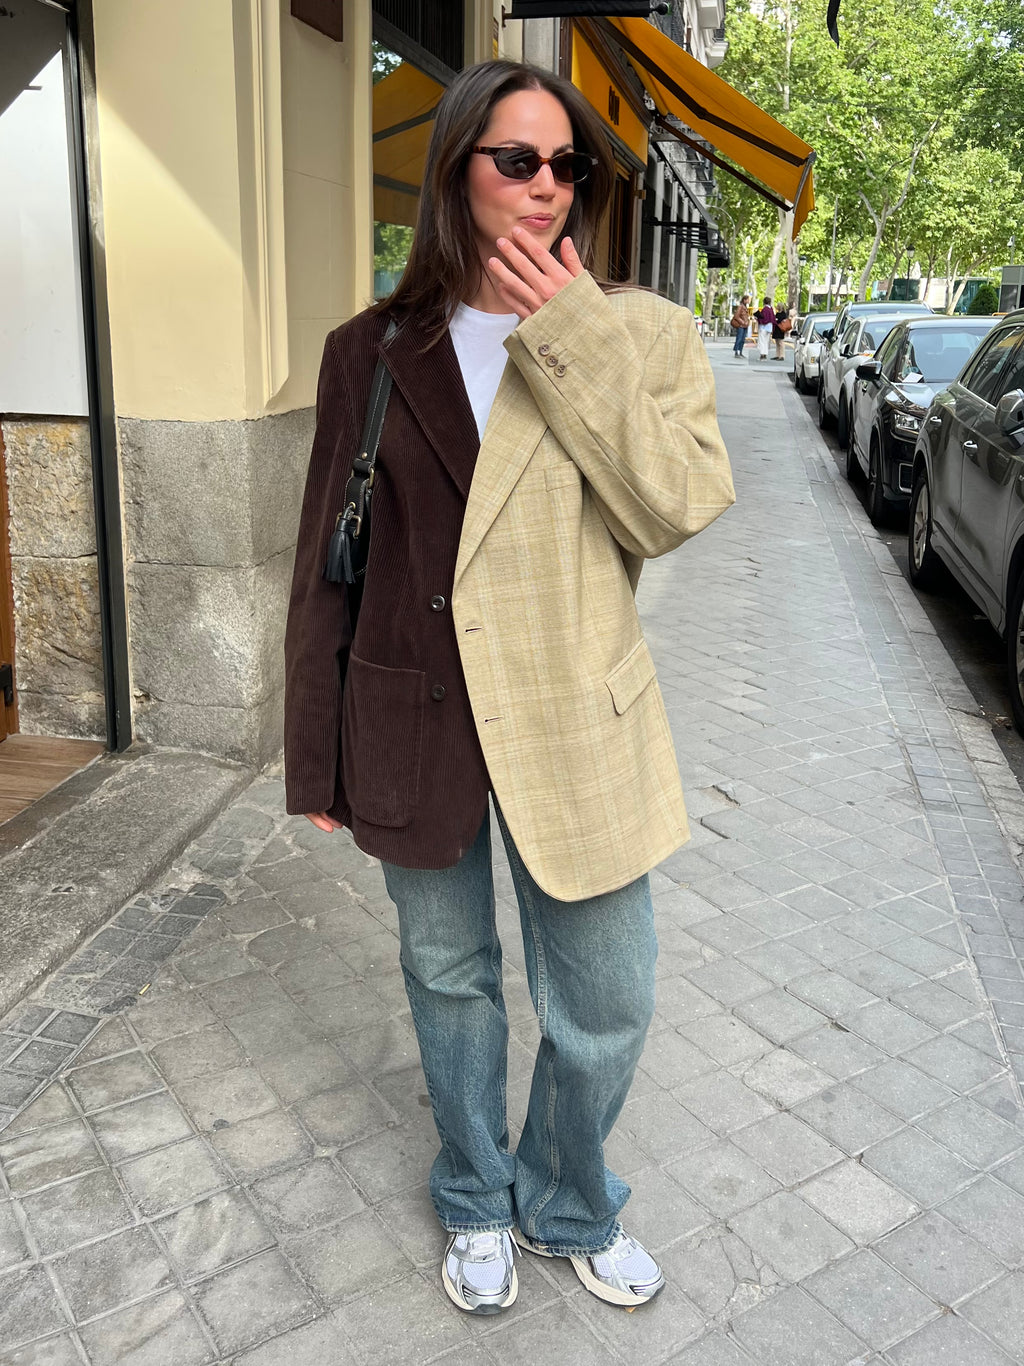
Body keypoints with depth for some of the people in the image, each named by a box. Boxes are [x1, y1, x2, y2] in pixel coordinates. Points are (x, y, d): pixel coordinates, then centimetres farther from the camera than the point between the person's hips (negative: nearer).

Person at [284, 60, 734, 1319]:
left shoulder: (645, 336, -1)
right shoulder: (372, 351, 1)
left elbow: (677, 508, -16)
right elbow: (324, 560, 3)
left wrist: (574, 336, -17)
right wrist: (316, 755, 4)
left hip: (574, 725, 0)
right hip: (410, 719, 1)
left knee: (604, 1009, 10)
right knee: (450, 979, 19)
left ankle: (566, 1209, 43)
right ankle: (477, 1205, 47)